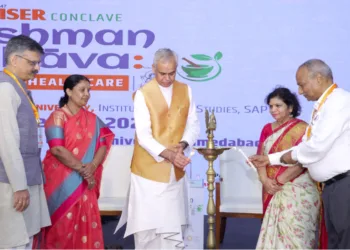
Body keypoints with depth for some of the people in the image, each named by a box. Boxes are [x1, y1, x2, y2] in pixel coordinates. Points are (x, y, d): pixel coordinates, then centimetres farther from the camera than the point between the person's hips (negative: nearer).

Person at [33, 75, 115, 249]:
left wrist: (92, 166, -15)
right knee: (62, 223, -1)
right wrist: (81, 168, -17)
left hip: (85, 181, 4)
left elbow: (103, 144, 2)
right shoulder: (57, 116, -4)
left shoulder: (92, 119, 11)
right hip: (61, 180, -4)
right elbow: (57, 149, -14)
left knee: (85, 221, 3)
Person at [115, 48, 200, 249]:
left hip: (175, 171, 3)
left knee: (173, 226, 8)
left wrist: (183, 144, -16)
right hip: (148, 169, -3)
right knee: (146, 224, 4)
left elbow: (194, 125, 4)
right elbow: (143, 135, -15)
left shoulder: (185, 91, 5)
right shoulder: (143, 94, -8)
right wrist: (166, 153, -29)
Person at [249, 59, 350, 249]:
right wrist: (270, 158, 18)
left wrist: (292, 155, -3)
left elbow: (318, 146, -21)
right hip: (332, 186, 10)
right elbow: (306, 147, 21)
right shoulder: (323, 106, 16)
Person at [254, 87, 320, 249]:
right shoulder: (267, 129, 14)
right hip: (272, 191, 6)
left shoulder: (301, 128, -6)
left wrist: (279, 180, -15)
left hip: (297, 190, -6)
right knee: (274, 232, 8)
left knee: (294, 234, -8)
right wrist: (265, 180, -10)